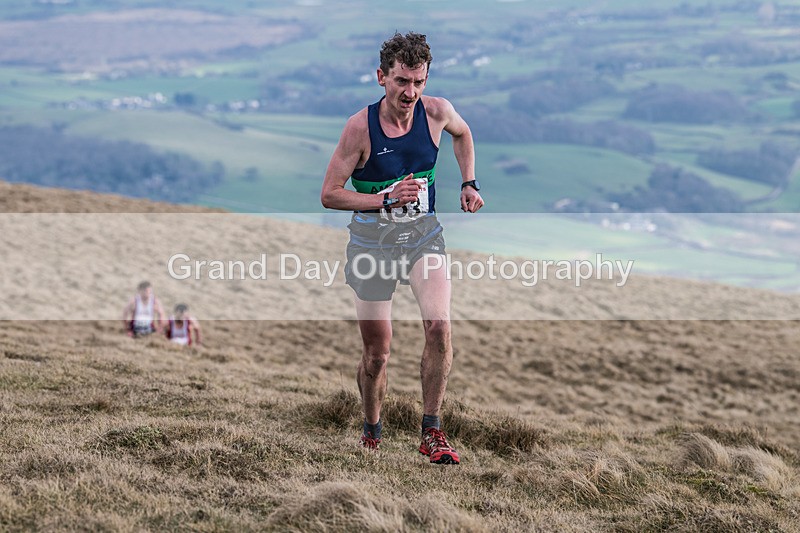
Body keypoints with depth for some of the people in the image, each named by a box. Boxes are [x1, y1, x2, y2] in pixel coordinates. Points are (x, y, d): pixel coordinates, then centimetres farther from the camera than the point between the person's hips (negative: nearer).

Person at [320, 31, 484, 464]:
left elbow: (462, 134, 20)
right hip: (372, 241, -2)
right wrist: (386, 199, -20)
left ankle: (431, 434, -11)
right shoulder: (361, 126, -16)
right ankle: (371, 433, 30)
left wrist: (468, 183, 11)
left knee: (439, 326, -21)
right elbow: (329, 194, -11)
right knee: (376, 353, 4)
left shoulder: (437, 112, -7)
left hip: (423, 234, 2)